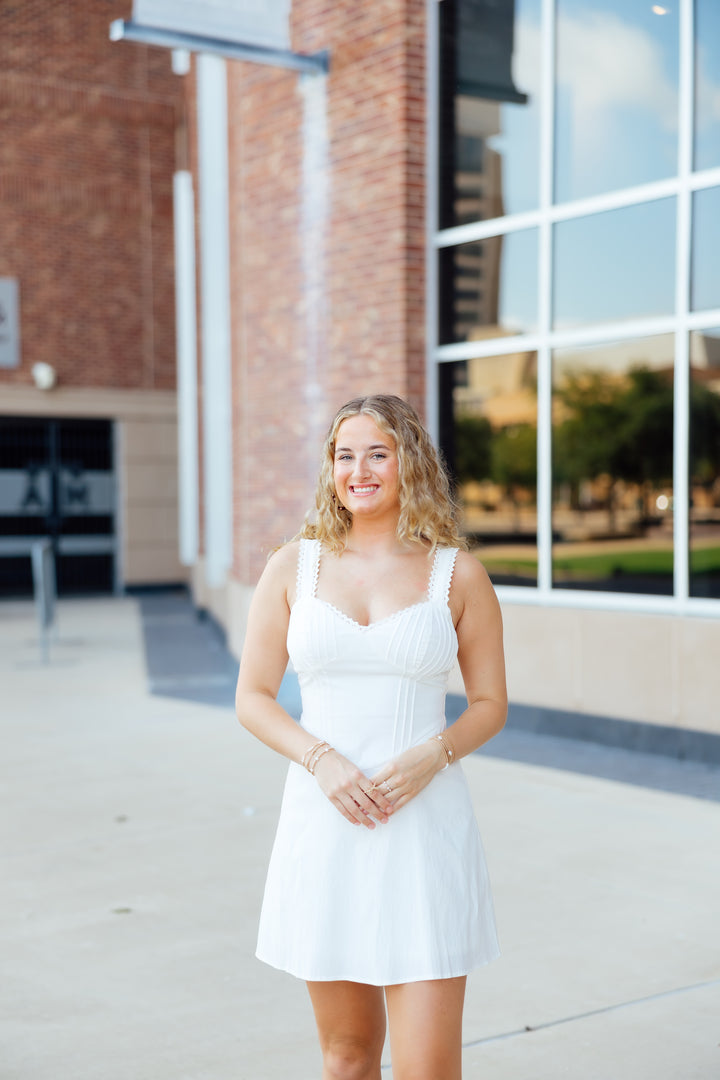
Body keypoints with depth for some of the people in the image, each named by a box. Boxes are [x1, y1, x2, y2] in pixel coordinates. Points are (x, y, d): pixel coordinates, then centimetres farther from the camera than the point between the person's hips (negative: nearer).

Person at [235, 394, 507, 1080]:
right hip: (323, 823, 2)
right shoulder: (293, 567, 4)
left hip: (424, 823, -1)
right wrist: (322, 759, -12)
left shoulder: (458, 575, 1)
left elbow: (490, 705, 7)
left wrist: (433, 754, -13)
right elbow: (253, 699, 6)